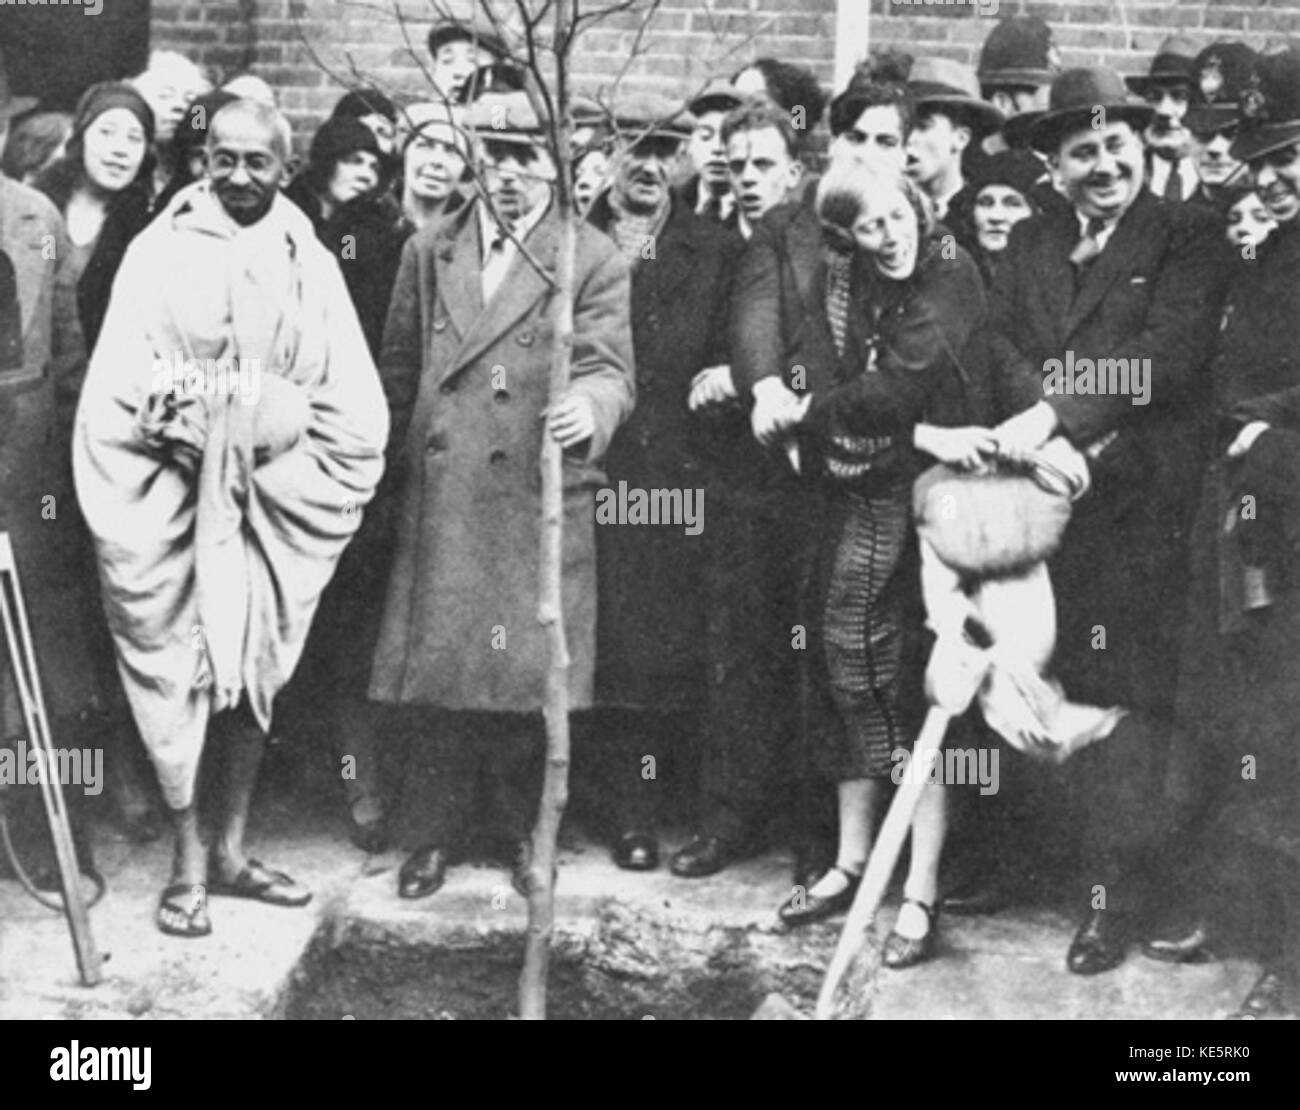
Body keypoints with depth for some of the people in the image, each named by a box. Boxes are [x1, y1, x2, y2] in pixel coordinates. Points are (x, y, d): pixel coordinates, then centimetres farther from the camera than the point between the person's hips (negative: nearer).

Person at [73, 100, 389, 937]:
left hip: (274, 498, 3)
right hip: (174, 496, -3)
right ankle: (188, 867, 8)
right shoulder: (161, 251, 0)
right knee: (176, 672, -1)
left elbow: (355, 410, 5)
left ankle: (232, 851, 20)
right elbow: (114, 391, -3)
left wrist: (319, 484, -2)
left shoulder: (309, 262, 6)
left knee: (260, 670, 8)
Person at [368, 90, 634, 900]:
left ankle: (529, 832, 21)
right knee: (436, 673, 5)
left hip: (540, 502, -3)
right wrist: (403, 463, 11)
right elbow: (398, 371, 17)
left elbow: (611, 369, -11)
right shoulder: (429, 254, 13)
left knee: (530, 674, 1)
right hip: (439, 502, 3)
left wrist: (589, 407, -32)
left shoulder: (593, 261, 1)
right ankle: (437, 832, 20)